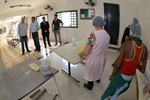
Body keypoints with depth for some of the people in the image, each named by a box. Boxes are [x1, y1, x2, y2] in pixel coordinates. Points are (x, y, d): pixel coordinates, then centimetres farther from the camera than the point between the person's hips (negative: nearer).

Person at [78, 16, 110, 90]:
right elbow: (103, 47, 7)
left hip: (94, 59, -6)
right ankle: (97, 79, 61)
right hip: (103, 57, 6)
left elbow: (86, 52, -27)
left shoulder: (93, 35, -29)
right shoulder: (107, 34, -7)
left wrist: (80, 54, -7)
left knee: (91, 72, 19)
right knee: (98, 69, 33)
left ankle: (89, 86, 44)